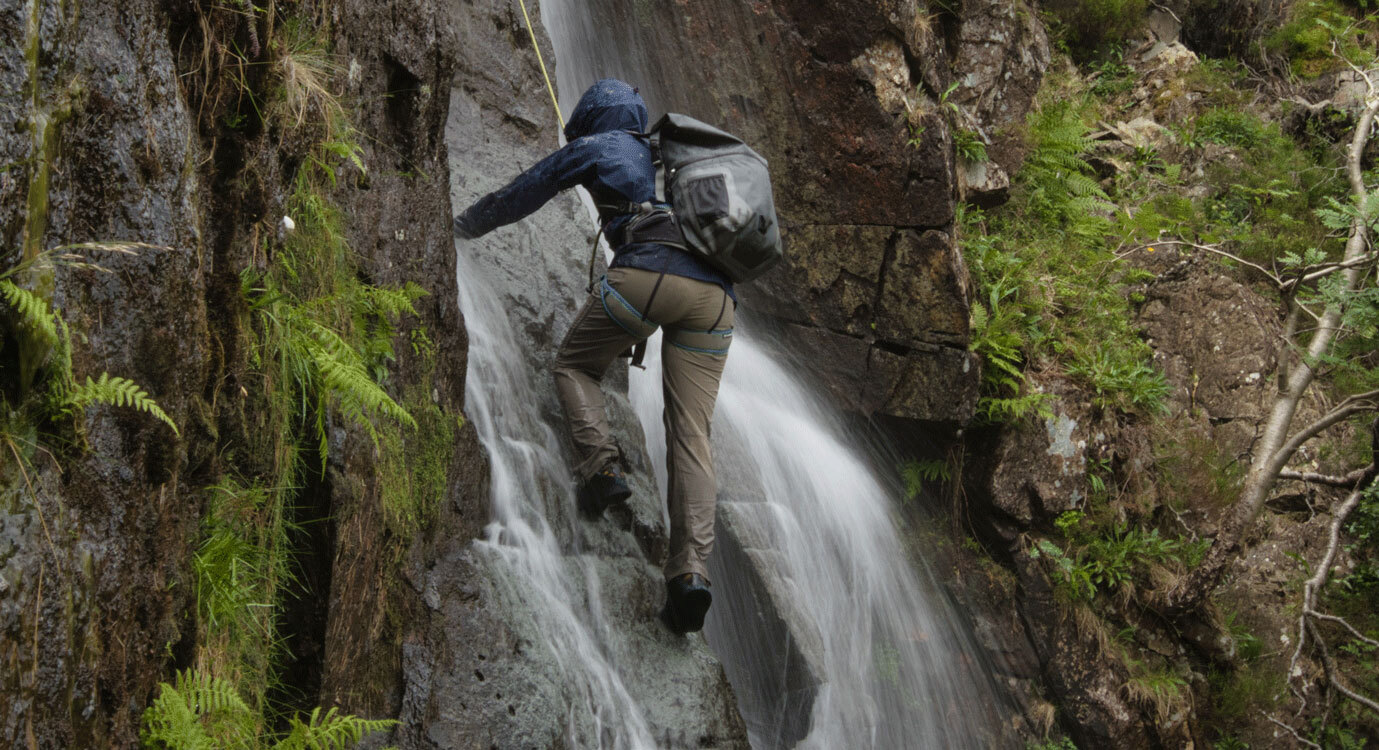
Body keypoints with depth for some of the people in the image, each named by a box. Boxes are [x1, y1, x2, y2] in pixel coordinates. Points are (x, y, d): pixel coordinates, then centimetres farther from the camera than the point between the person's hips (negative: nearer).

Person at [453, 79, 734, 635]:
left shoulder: (593, 147, 20)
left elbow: (517, 197, 28)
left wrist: (463, 226, 45)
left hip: (647, 272, -5)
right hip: (715, 293, 5)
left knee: (574, 365, 21)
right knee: (690, 434, 1)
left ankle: (602, 466, -3)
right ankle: (691, 570, -15)